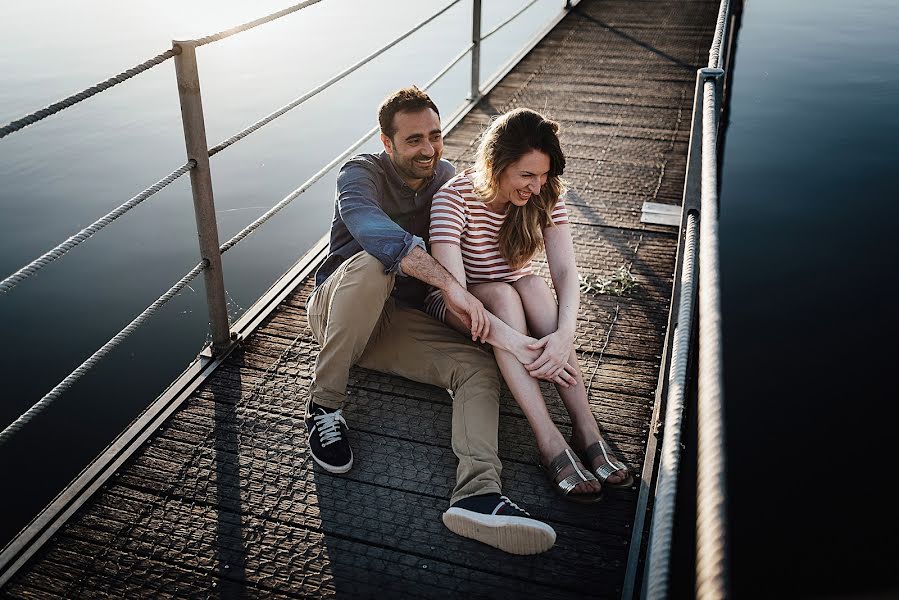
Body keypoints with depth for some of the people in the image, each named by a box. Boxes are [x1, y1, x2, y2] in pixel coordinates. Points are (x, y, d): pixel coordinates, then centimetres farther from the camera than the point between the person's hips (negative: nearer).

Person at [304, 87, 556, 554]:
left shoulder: (447, 179, 7)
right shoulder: (362, 174, -13)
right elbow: (369, 226, -36)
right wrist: (450, 285, -46)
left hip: (399, 321, 5)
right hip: (335, 312, -4)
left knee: (480, 366, -19)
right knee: (372, 264, -37)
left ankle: (478, 494, -41)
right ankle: (323, 407, -25)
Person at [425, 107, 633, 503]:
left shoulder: (545, 196, -12)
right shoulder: (454, 198, -26)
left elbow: (565, 271, -21)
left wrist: (564, 334, -41)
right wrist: (522, 346, -45)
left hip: (514, 299, 3)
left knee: (534, 285, -31)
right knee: (502, 294, -35)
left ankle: (586, 428, -36)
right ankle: (549, 441, -42)